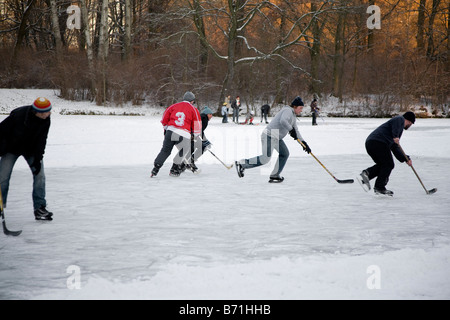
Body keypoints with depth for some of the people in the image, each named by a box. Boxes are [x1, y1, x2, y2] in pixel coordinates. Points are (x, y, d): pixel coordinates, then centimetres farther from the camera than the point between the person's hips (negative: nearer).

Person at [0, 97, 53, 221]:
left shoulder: (46, 119, -20)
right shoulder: (18, 115, -33)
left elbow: (41, 140, -13)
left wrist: (38, 159, -18)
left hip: (31, 150, 3)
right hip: (11, 149, -3)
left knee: (40, 175, -10)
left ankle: (40, 208, -4)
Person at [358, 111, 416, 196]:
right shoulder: (400, 119, 10)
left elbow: (395, 148, 35)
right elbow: (396, 122, -18)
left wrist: (406, 159, 30)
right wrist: (395, 136, -30)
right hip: (379, 142, -9)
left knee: (382, 164, 20)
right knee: (388, 165, 1)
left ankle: (367, 173, -1)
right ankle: (379, 187, -2)